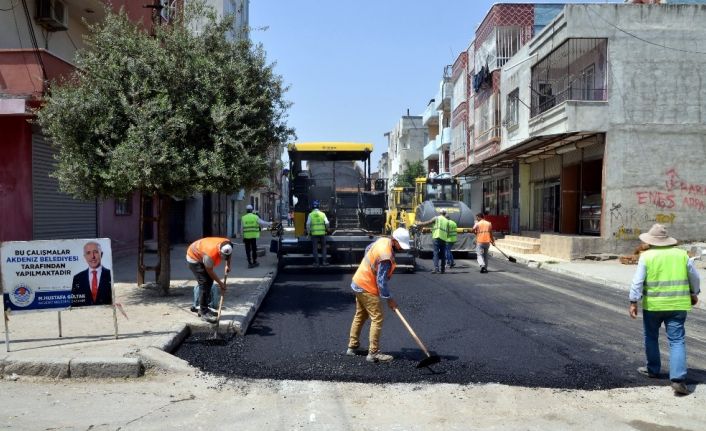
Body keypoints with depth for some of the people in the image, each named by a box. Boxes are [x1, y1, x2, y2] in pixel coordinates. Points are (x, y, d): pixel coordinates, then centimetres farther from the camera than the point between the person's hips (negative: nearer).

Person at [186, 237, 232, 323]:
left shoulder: (227, 244, -23)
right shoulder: (210, 254, -41)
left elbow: (228, 256, 4)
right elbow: (210, 271, -25)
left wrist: (228, 265, -8)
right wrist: (220, 283, -16)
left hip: (201, 255, 8)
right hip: (194, 258, -8)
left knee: (209, 281, 8)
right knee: (204, 283, -16)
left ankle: (203, 309, 19)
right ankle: (204, 313, -13)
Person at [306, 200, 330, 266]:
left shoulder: (310, 214, 0)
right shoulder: (322, 214, 3)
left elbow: (308, 224, -5)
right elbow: (327, 223, -3)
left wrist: (308, 232, 6)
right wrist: (326, 229, 16)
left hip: (314, 233, -1)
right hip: (322, 233, 1)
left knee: (315, 248, 5)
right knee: (323, 247, 12)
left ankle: (316, 262, 5)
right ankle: (324, 261, 8)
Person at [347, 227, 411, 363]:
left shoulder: (383, 240, -1)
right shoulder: (386, 256, -28)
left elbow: (367, 249, 19)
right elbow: (381, 280, -25)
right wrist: (389, 299, -17)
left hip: (359, 282, 10)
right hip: (367, 288, -10)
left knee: (360, 316, 19)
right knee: (377, 318, -8)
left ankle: (352, 347, 28)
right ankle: (373, 353, -6)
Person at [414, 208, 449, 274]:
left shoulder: (436, 218, 4)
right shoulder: (447, 221, 16)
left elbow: (427, 223, 4)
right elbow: (448, 230, 16)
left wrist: (418, 224, 15)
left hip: (437, 237, -4)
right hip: (444, 238, 4)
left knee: (436, 253, -7)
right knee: (443, 254, 11)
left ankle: (436, 268, -19)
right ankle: (443, 269, 14)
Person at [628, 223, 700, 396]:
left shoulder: (646, 256, -6)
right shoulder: (682, 254, 3)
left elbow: (638, 281, -11)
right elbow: (694, 277, 11)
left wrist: (633, 302, -8)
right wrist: (694, 293, 27)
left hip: (653, 305, -2)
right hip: (677, 305, 2)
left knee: (651, 338, 18)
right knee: (677, 341, 1)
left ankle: (653, 369, 31)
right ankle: (678, 379, -9)